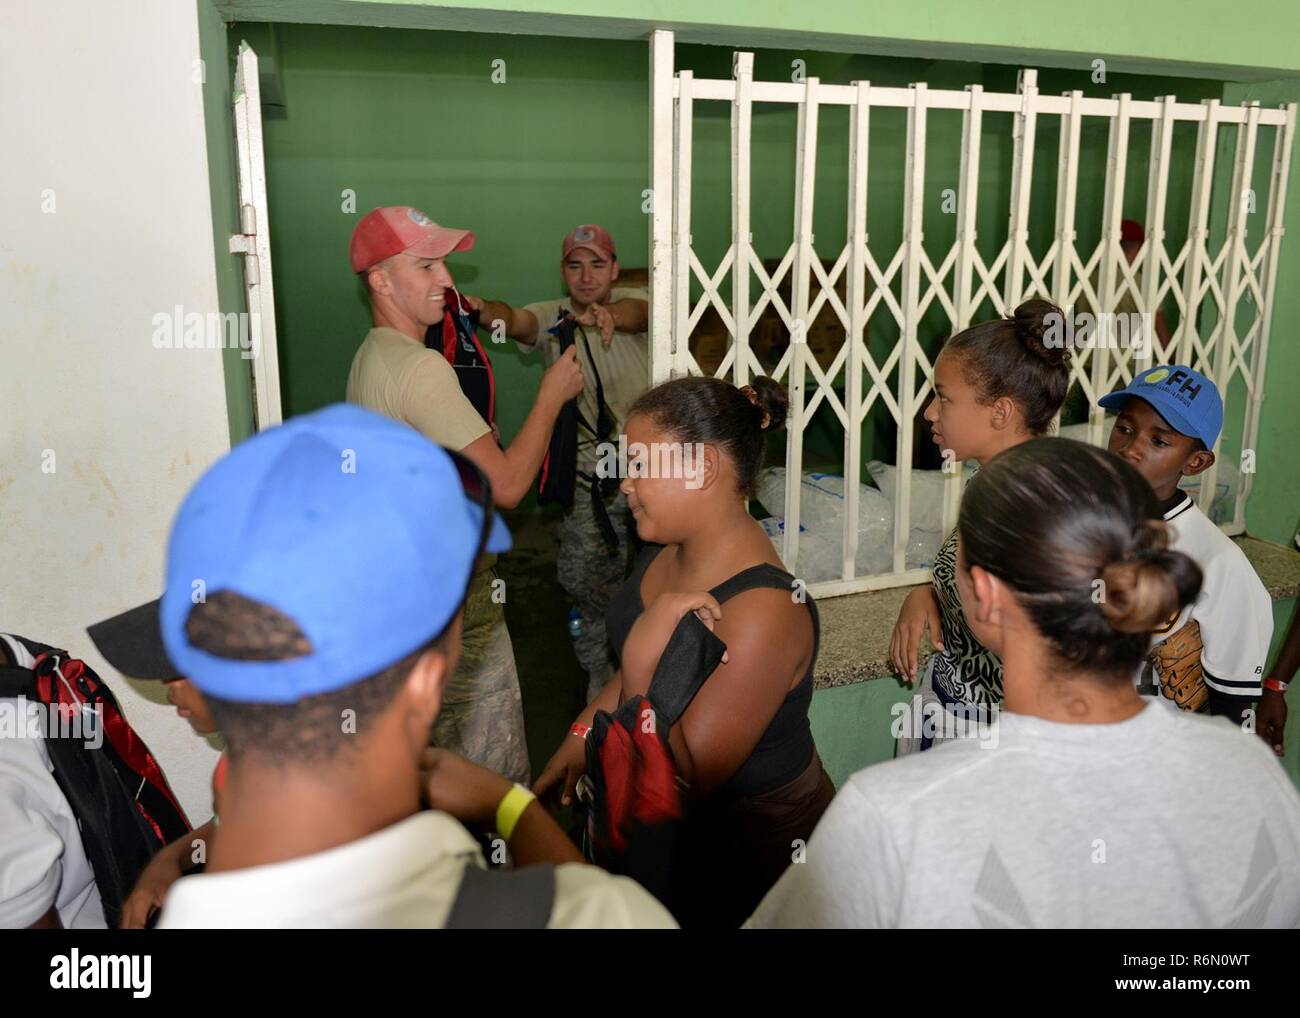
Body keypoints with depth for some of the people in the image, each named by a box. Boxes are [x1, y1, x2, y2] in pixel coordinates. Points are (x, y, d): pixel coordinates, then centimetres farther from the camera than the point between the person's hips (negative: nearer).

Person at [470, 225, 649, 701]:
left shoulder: (633, 299, -1)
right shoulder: (552, 317, 1)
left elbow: (635, 314, -25)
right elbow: (515, 320, -21)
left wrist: (607, 315, -50)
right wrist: (480, 308, -45)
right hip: (592, 475, 0)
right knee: (587, 579, 3)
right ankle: (599, 669, 26)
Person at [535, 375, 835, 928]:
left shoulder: (765, 612, -33)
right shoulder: (667, 547, -6)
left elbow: (682, 785, -29)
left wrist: (641, 665, -40)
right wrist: (583, 735, 6)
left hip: (753, 844, -8)